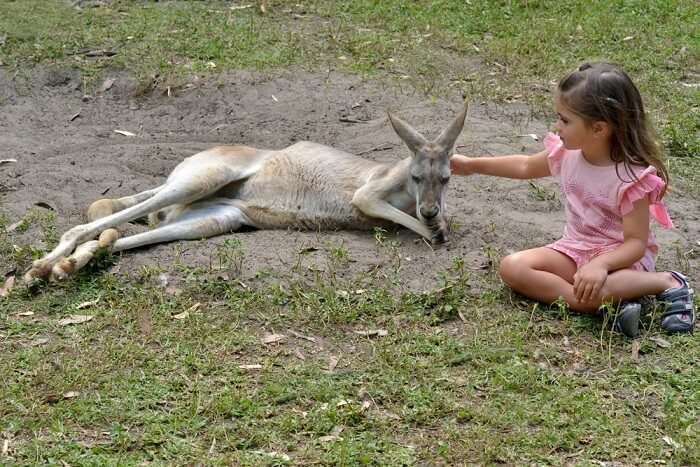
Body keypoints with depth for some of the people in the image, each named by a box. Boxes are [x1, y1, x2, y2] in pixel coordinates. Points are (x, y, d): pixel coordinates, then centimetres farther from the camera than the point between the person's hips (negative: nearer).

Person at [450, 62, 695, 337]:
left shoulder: (632, 178, -22)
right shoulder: (567, 153, -4)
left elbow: (636, 242, -22)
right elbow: (526, 167, 18)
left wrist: (600, 264, -39)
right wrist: (473, 165, 20)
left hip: (619, 256, -8)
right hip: (575, 249, 8)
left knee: (592, 289, -41)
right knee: (512, 267, -18)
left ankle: (665, 282, -13)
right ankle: (613, 303, -24)